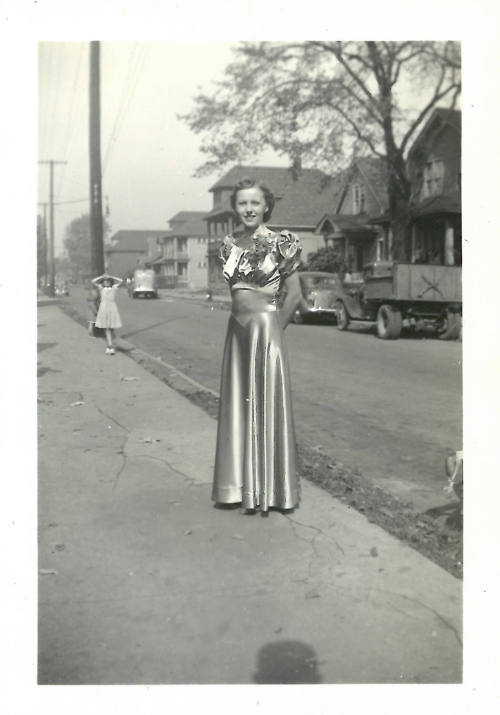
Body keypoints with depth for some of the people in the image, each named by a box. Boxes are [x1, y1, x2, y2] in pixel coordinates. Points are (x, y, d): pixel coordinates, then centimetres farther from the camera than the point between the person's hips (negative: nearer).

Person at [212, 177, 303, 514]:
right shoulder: (230, 243, 9)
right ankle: (242, 485, 23)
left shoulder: (279, 243, -6)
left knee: (267, 404, 1)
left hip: (266, 327, -6)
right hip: (236, 328, 6)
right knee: (238, 406, 10)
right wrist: (242, 319, 10)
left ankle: (269, 489, 14)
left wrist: (274, 328, 2)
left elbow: (294, 293, -3)